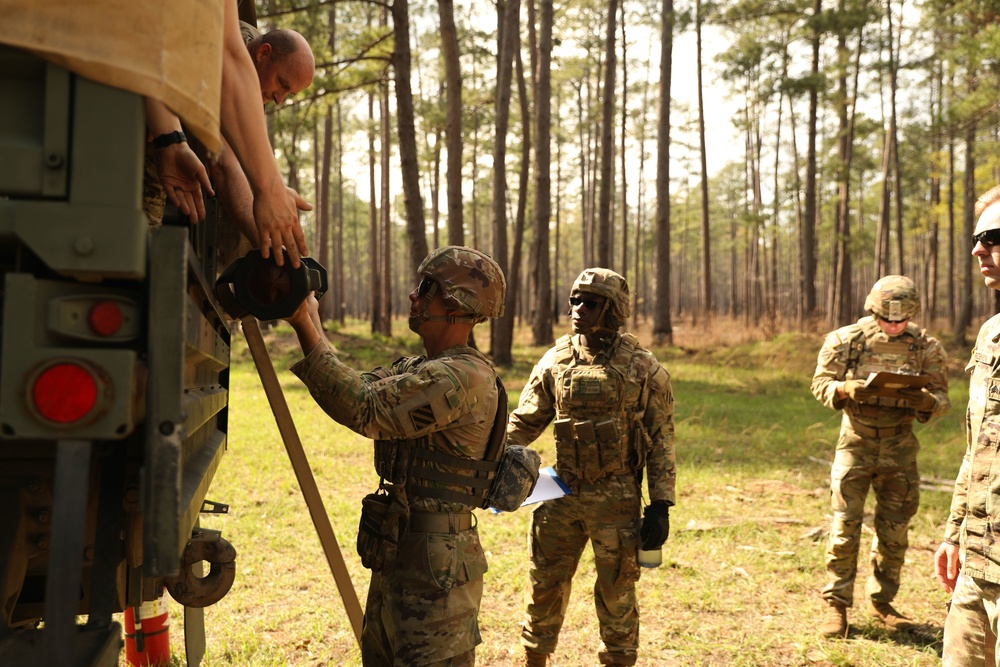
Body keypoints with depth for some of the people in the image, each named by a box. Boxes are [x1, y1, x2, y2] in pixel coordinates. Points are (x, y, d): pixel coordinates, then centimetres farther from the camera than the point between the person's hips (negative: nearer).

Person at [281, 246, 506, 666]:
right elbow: (356, 389, 8)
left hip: (433, 570, -10)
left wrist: (305, 326, -24)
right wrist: (311, 323, -1)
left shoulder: (463, 378, -20)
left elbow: (364, 408, -27)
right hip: (394, 556, 10)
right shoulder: (416, 370, 13)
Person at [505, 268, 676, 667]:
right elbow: (523, 423, 8)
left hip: (616, 499, -3)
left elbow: (662, 440, -3)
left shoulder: (641, 367, -5)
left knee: (616, 594, 7)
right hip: (563, 495, 3)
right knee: (545, 587, 11)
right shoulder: (555, 361, 3)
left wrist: (660, 506, -7)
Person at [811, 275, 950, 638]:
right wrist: (848, 390, -24)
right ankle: (836, 605, 9)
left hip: (899, 448, 2)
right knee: (845, 527, -2)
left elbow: (942, 399, 0)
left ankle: (881, 601, 27)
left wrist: (924, 400, -24)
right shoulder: (845, 340, -6)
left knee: (894, 530, 10)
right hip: (855, 444, -2)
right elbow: (821, 383, -3)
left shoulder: (925, 347, -2)